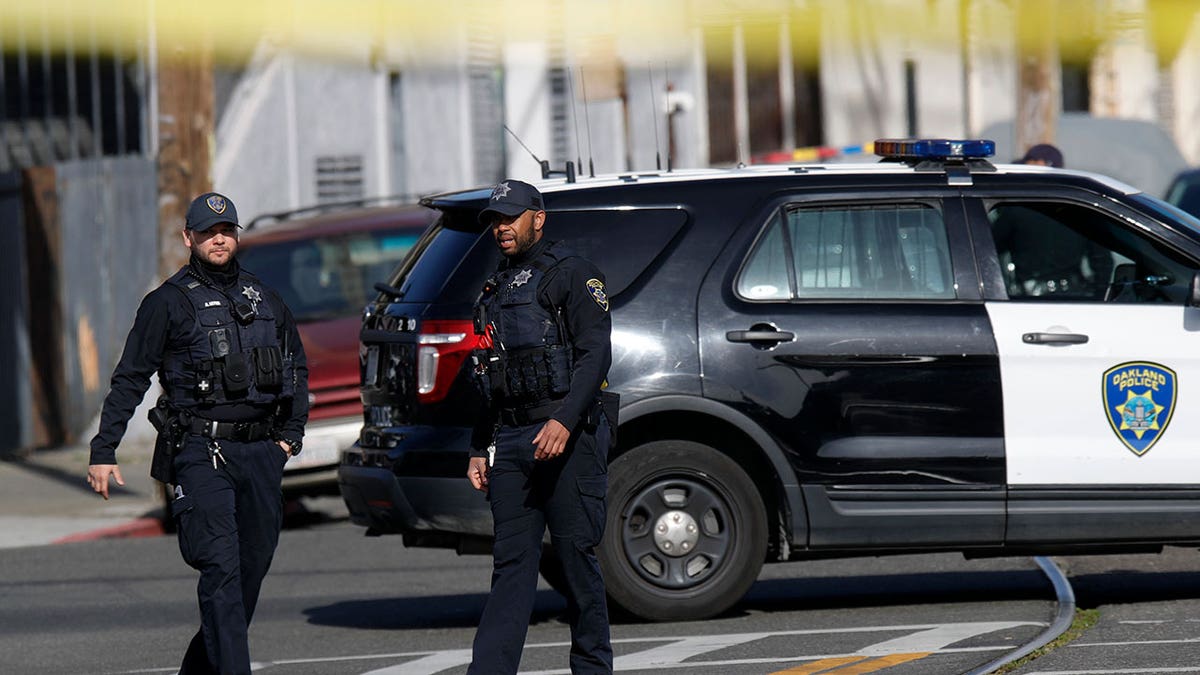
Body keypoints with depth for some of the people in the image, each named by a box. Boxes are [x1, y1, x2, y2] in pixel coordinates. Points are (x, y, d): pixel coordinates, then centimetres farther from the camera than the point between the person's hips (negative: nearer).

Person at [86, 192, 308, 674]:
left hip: (261, 453, 5)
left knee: (253, 566, 7)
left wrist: (291, 433, 14)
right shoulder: (168, 303, 2)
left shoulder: (264, 300, 16)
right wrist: (103, 452, -3)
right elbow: (129, 380, 2)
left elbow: (297, 368, 27)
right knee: (221, 569, -15)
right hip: (201, 453, -5)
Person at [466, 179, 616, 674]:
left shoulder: (571, 275, 0)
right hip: (511, 440, 7)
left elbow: (596, 354, -11)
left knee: (576, 554, -4)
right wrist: (481, 448, 19)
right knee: (511, 561, 1)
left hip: (568, 437, -7)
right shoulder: (494, 291, 23)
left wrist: (564, 422, -21)